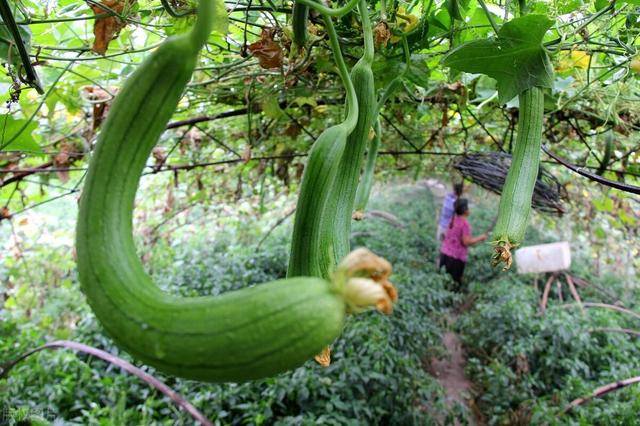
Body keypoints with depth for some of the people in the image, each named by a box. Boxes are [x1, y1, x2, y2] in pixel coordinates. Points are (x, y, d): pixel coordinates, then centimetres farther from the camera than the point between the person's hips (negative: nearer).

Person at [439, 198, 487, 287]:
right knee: (455, 282, 1)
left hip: (444, 253, 7)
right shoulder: (465, 224, -16)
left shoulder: (453, 219, 6)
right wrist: (480, 238, -4)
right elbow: (466, 242, -18)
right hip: (455, 257, -7)